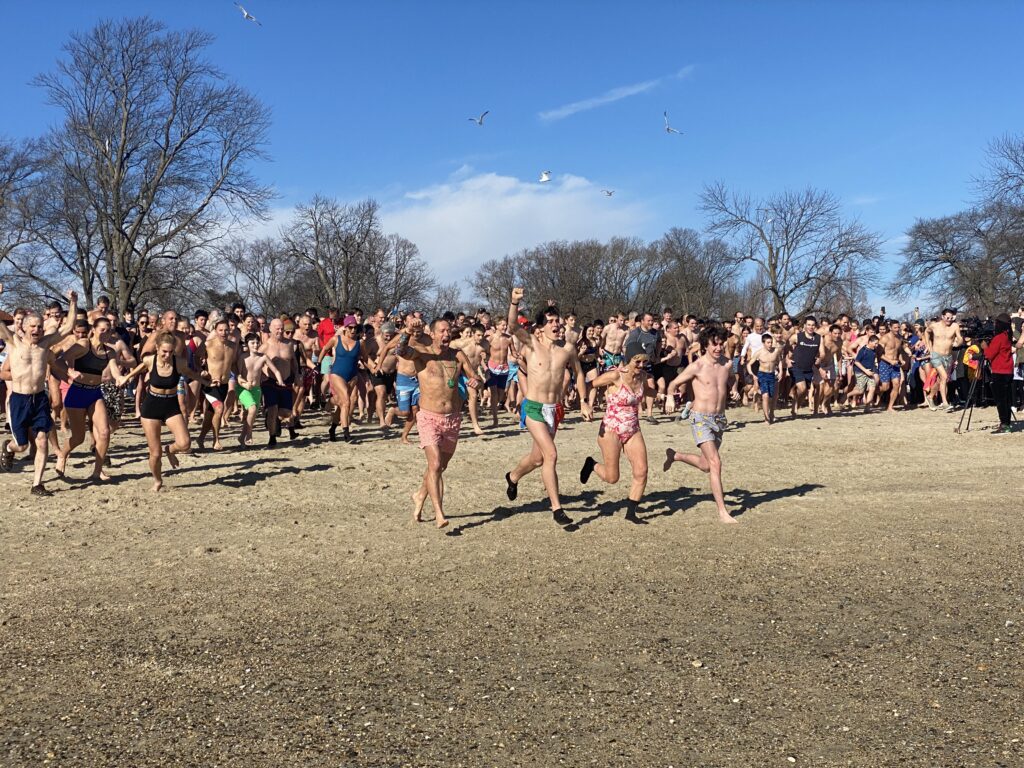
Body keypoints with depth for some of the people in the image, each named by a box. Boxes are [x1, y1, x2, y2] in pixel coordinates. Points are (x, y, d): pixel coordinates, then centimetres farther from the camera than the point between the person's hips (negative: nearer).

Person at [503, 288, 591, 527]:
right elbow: (513, 325, -25)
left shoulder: (567, 349, 2)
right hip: (534, 407, -5)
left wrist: (583, 401, 12)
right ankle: (556, 508, -7)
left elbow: (578, 373, 17)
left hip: (555, 409, 5)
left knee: (538, 457, 18)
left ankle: (513, 477, 49)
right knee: (551, 455, -16)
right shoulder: (531, 343, -7)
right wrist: (514, 302, -41)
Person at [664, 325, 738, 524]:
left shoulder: (727, 365, 3)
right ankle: (722, 512, -11)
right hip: (701, 418, -6)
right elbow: (674, 384, 0)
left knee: (706, 465, 16)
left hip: (719, 418, 6)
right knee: (715, 463, -16)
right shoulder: (696, 367, -11)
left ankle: (674, 455, 41)